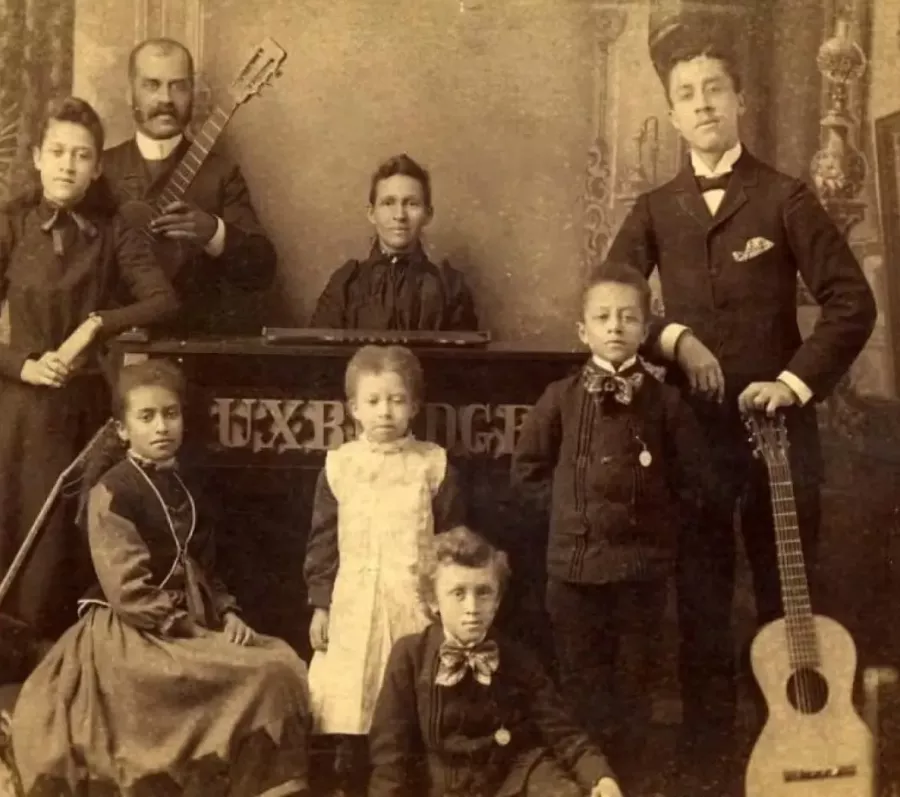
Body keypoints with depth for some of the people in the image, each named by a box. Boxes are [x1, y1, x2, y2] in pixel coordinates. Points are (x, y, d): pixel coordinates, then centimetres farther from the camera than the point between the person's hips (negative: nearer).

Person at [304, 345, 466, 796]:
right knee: (351, 705, 7)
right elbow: (323, 540, 6)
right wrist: (320, 604, 3)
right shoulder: (338, 465, 2)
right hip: (353, 603, 1)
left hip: (416, 603, -1)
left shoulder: (434, 465, -1)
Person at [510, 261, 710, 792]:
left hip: (643, 564, 0)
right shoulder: (562, 397, -2)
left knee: (634, 680, 10)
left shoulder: (664, 401, -3)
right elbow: (527, 471, 6)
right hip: (574, 562, 0)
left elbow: (692, 480, 4)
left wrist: (658, 518, -1)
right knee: (580, 681, 9)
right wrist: (569, 504, 2)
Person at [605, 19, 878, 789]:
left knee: (788, 602, 7)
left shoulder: (785, 198, -1)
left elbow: (853, 302, -4)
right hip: (693, 429, 2)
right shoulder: (655, 211, 7)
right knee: (701, 606, 9)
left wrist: (796, 380, -12)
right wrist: (672, 337, -11)